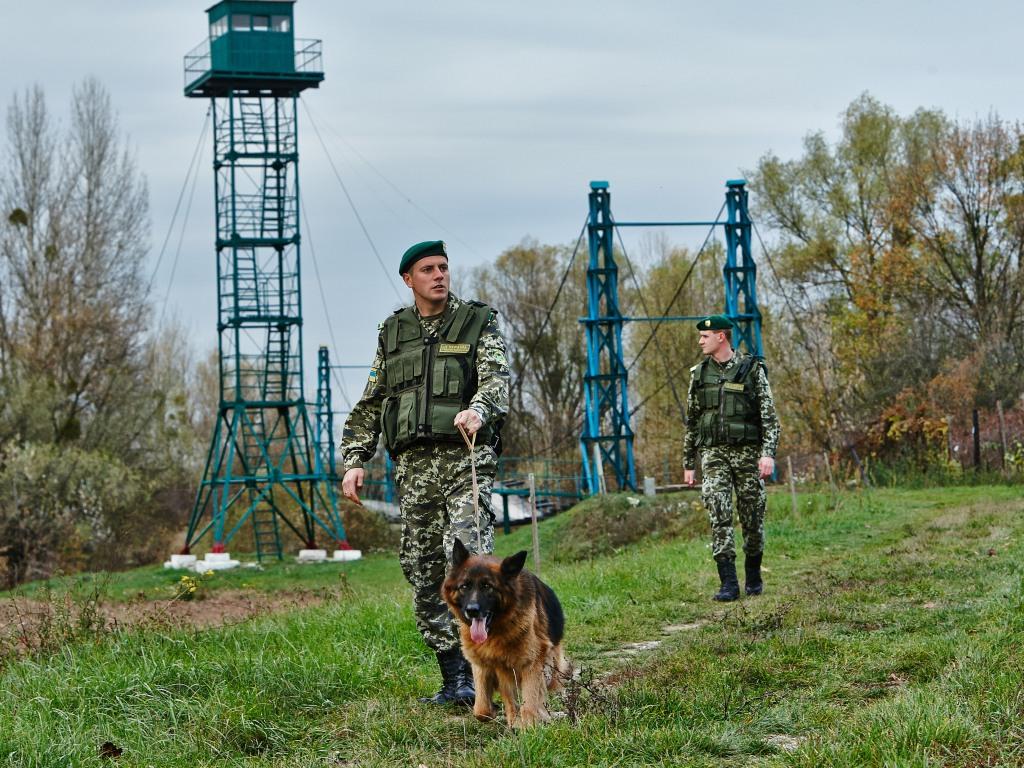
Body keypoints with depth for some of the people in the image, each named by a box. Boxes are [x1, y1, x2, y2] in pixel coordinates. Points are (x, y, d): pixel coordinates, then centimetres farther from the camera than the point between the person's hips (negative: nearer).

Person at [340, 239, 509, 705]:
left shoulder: (478, 323, 7)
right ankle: (453, 679, 8)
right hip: (413, 464, 4)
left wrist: (477, 409, -32)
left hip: (467, 458, -4)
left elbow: (496, 378, -10)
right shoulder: (392, 332, 18)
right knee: (422, 571, 2)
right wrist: (355, 460, 9)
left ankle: (473, 677, -19)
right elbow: (370, 403, 20)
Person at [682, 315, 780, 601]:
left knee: (752, 517, 5)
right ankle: (729, 583, -15)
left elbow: (770, 416, -6)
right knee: (719, 516, -12)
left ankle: (753, 576, 25)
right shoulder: (699, 373, 9)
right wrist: (688, 463, 14)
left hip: (748, 452, -2)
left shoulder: (752, 370, -2)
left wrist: (769, 453, -18)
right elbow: (692, 421, 15)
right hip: (713, 454, 2)